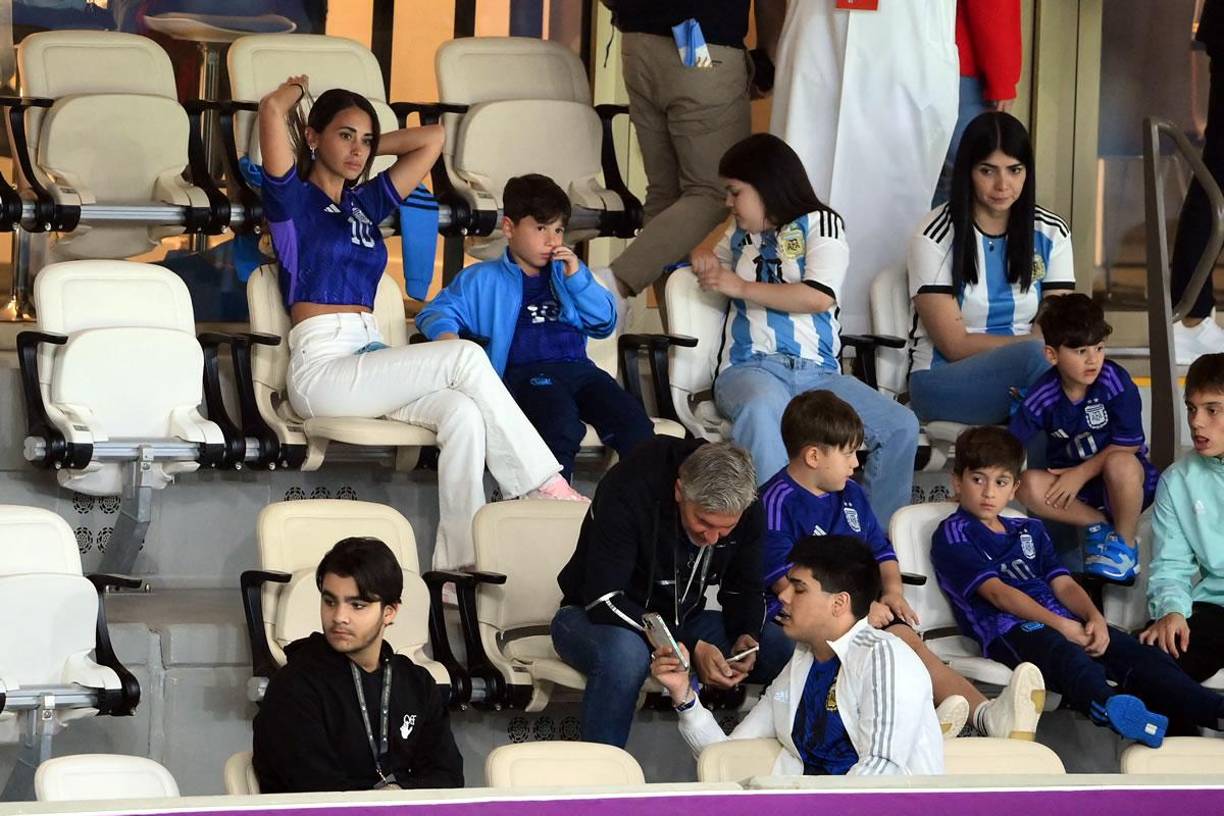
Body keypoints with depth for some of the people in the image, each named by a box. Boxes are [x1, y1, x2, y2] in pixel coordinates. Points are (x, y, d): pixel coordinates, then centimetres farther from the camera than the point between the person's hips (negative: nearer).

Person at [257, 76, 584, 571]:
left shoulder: (365, 203, 24)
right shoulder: (293, 198, 5)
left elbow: (430, 140, 29)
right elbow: (272, 109, -8)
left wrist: (367, 148, 26)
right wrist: (296, 91, 12)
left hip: (370, 359, 7)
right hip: (321, 367, -6)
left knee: (464, 414, -25)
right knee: (465, 356, -23)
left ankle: (459, 563, -31)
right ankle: (547, 487, -20)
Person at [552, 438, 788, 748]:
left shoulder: (749, 510, -11)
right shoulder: (627, 493, -29)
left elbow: (746, 590, 3)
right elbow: (604, 600, -30)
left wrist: (747, 637, -20)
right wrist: (691, 647, -36)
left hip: (681, 623, 5)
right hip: (592, 617, -5)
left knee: (787, 648, -17)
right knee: (624, 653, -42)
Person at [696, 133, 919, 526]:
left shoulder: (820, 224, 9)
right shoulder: (741, 235, 25)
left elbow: (820, 297, -8)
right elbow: (714, 260, 50)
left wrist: (742, 287, -3)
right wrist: (705, 258, 24)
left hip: (818, 371, -1)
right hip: (751, 367, 1)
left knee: (901, 425, -23)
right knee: (763, 408, -40)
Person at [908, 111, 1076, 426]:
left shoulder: (1051, 233, 7)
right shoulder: (935, 237, -7)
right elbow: (955, 345, -10)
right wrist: (1035, 342, -16)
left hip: (1021, 372, 3)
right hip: (941, 380, -3)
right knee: (1035, 355, -35)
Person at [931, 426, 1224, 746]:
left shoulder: (1029, 531, 32)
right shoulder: (953, 534, 9)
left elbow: (1063, 584, 18)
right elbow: (995, 591, -5)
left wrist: (1094, 618, -6)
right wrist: (1059, 624, -16)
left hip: (1065, 623, 7)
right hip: (1007, 629, -7)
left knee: (1140, 655, -18)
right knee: (1067, 656, -41)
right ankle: (1110, 708, -73)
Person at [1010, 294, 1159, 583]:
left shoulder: (1115, 381, -18)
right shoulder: (1042, 396, -10)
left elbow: (1127, 445, -15)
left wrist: (1081, 474, -15)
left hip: (1128, 481, -3)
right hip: (1070, 483, 3)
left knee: (1119, 464, -38)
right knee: (1029, 486, -27)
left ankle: (1126, 542, -13)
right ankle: (1099, 525, -9)